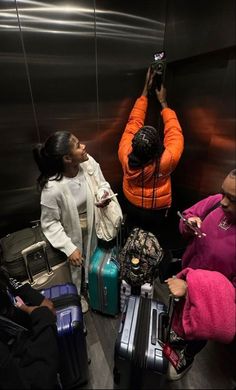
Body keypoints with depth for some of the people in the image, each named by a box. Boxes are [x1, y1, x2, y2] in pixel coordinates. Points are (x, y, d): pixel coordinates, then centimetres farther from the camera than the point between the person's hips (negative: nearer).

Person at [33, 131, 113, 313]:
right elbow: (49, 223, -21)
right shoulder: (53, 188, -36)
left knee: (91, 260, 33)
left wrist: (103, 194, -27)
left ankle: (90, 285, 68)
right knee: (74, 267, 25)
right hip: (71, 233, -5)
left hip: (92, 226, 5)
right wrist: (69, 248, -19)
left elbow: (103, 183, -5)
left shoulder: (89, 163, -24)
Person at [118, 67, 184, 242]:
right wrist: (163, 103, -8)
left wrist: (145, 90, -8)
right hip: (156, 211, -2)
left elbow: (134, 122, -16)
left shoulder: (125, 155, -30)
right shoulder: (166, 161, -36)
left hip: (132, 206, 3)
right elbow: (174, 133, -17)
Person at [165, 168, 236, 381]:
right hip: (186, 275, 4)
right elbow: (188, 214, -3)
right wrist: (189, 224, -24)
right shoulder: (217, 202, -22)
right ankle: (181, 334, 68)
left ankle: (188, 357, 62)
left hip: (209, 299, -4)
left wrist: (190, 288, -33)